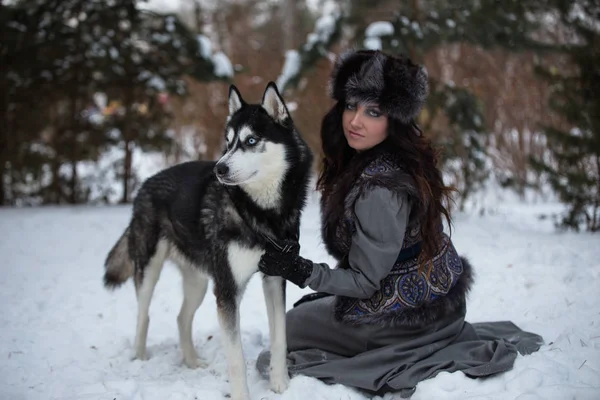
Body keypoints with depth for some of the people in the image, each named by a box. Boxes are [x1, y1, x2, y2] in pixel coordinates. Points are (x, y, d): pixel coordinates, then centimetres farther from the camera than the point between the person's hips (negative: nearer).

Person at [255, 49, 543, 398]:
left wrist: (299, 270, -31)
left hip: (411, 313, -8)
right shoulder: (401, 158, -4)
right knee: (309, 307, 30)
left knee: (292, 326, 13)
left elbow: (365, 282, -23)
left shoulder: (380, 188, -32)